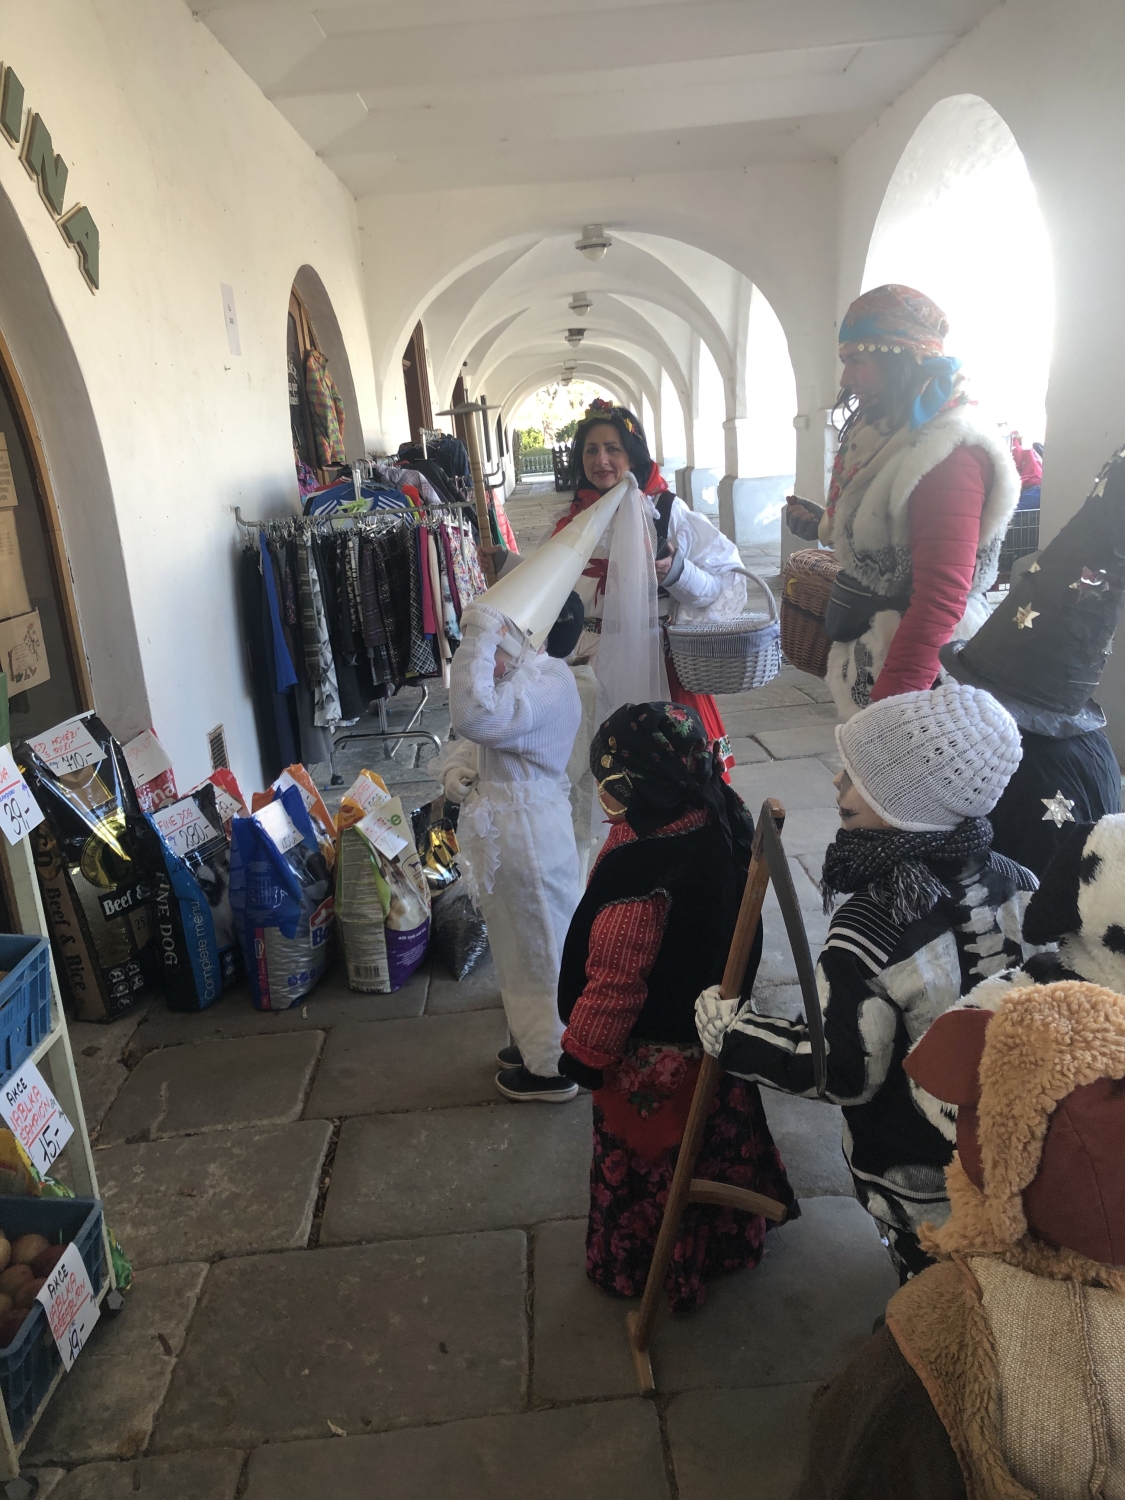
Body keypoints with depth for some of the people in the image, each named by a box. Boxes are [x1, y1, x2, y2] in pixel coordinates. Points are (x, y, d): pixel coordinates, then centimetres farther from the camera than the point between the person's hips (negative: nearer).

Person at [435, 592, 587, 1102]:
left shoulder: (545, 686, -25)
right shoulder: (525, 672, 8)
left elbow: (474, 717, -41)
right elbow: (476, 734, 15)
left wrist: (479, 637, -35)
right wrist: (454, 767, -5)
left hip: (526, 834, -10)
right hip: (509, 828, 10)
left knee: (542, 949, 6)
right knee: (523, 943, 24)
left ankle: (552, 1068, 25)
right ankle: (535, 1039, 43)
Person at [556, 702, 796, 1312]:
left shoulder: (638, 873, -37)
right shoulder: (724, 823, -14)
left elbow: (613, 983, -26)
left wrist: (583, 1052, -11)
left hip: (650, 1056, -7)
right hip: (714, 1032, 7)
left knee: (645, 1165, 18)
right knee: (716, 1140, 29)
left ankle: (637, 1270, 43)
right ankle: (729, 1238, 54)